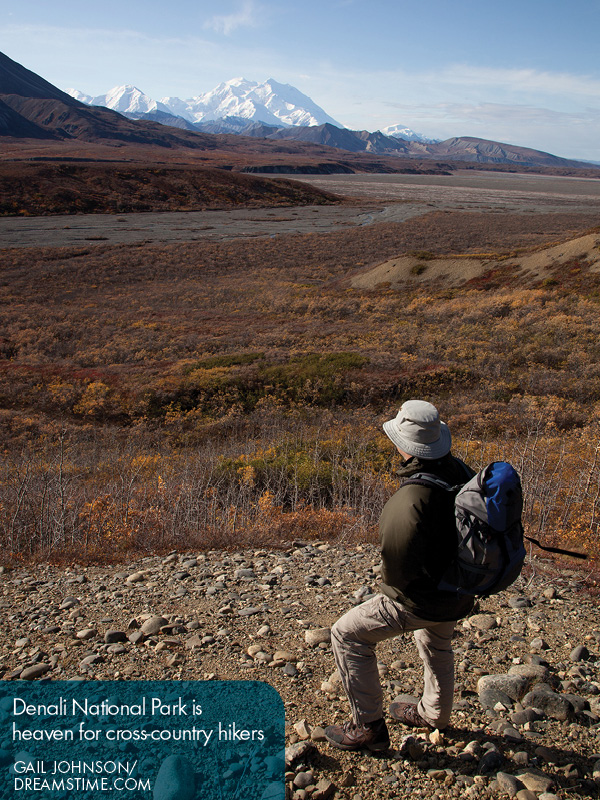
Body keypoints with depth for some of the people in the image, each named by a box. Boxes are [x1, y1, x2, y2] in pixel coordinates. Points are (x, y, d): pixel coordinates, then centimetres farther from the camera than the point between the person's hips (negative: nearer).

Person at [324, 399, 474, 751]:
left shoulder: (413, 496, -35)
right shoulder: (459, 470, -9)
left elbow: (399, 554, -42)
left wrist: (395, 583, -18)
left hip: (421, 598, -8)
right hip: (459, 588, 9)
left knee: (348, 634, 7)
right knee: (437, 644, 35)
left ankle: (369, 727, 17)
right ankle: (435, 713, 59)